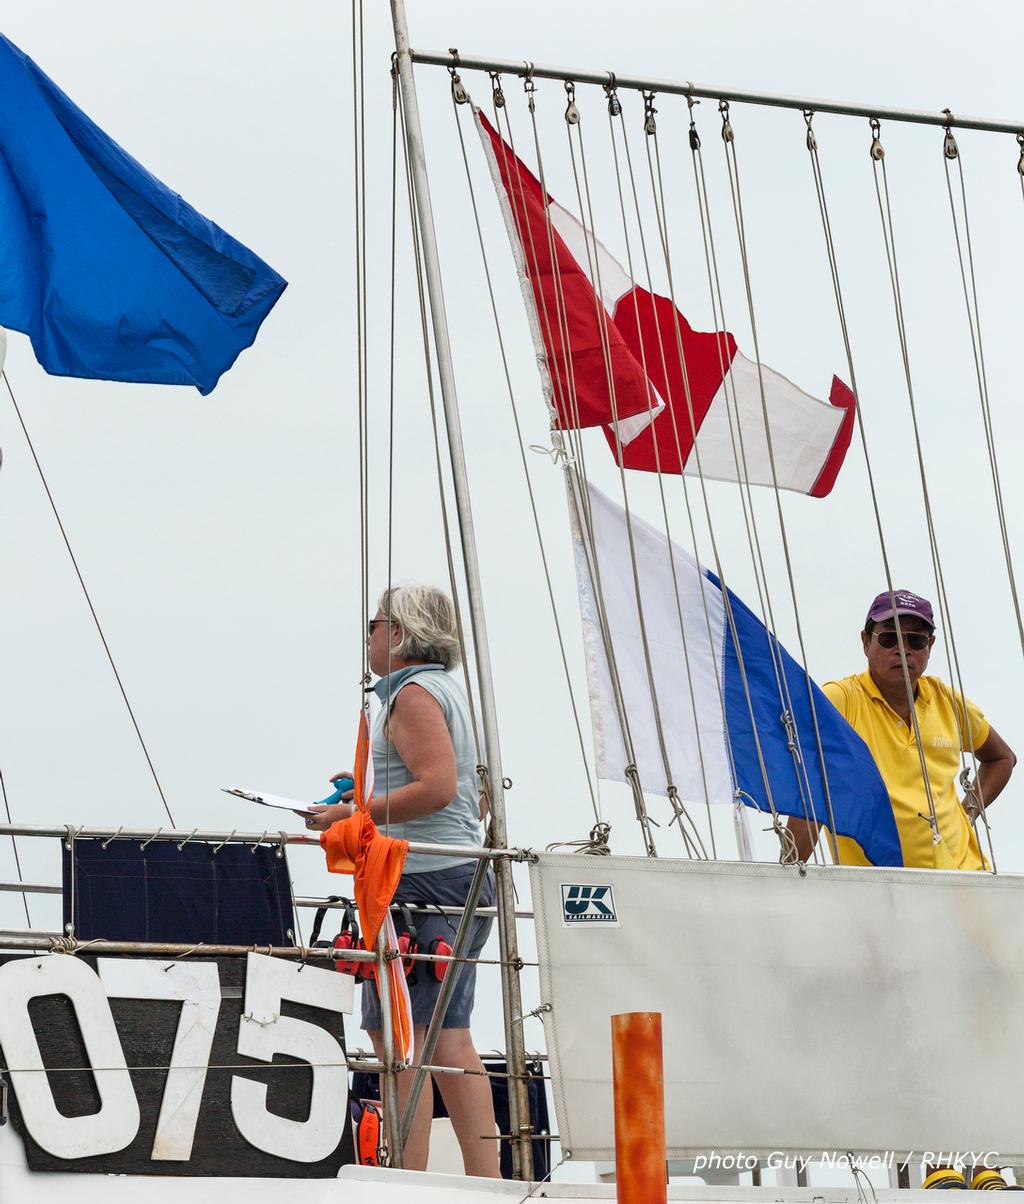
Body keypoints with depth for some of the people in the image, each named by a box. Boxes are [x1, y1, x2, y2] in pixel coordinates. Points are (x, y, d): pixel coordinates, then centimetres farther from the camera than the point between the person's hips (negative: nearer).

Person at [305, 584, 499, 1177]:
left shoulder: (413, 693, -8)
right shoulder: (453, 690, 21)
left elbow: (436, 787, -21)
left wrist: (356, 815, -15)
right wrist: (381, 805, 23)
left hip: (422, 880, -10)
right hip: (467, 875, 10)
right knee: (449, 1036, 8)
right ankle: (487, 1184, 5)